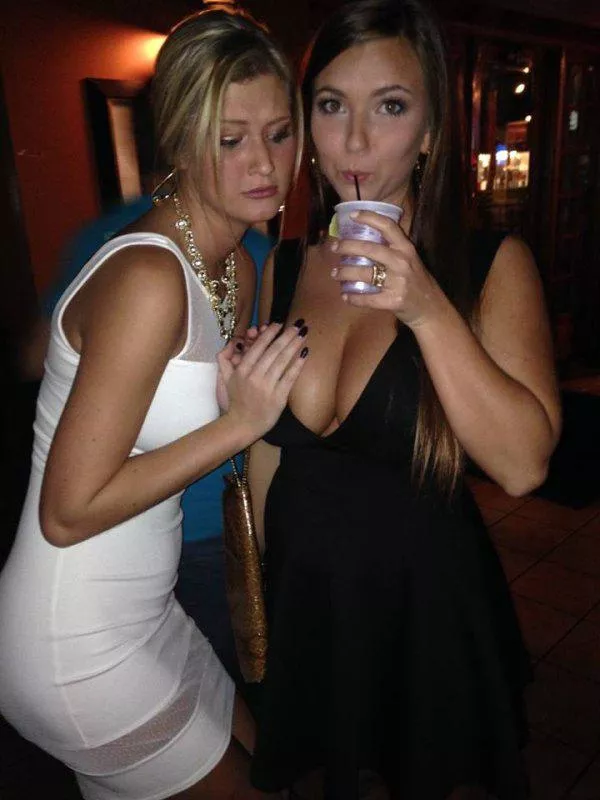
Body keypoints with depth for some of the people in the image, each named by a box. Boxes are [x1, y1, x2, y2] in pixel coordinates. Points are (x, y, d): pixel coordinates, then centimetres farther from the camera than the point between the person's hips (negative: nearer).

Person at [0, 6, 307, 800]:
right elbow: (68, 512, -25)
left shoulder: (236, 269, 1)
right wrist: (240, 423, -25)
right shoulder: (147, 280, -28)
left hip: (144, 613, 8)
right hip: (79, 646, -8)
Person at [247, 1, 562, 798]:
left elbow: (524, 463, -21)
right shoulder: (281, 267, -2)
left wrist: (427, 309, -30)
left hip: (428, 606, -3)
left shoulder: (491, 265, -11)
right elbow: (267, 455, 4)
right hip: (302, 601, 3)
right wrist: (257, 604, 9)